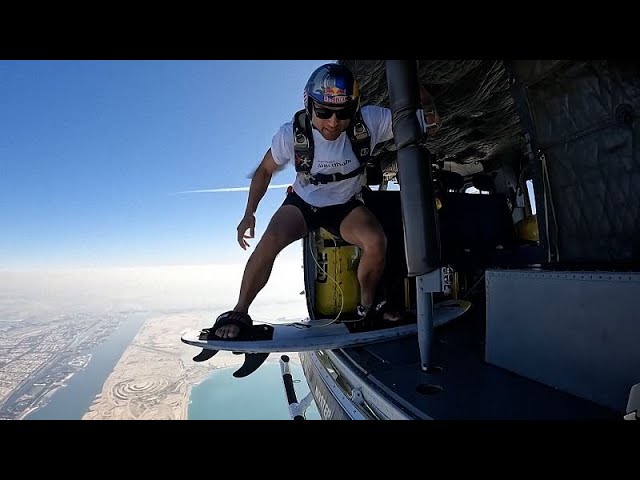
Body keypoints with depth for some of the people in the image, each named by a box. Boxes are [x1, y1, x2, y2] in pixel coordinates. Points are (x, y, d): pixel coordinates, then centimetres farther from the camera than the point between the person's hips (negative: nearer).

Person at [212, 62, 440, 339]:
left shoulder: (370, 122, -22)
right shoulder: (292, 133, -21)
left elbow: (430, 123, -16)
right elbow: (265, 170, -4)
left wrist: (419, 94, -35)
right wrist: (249, 214, -7)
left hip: (346, 206, 1)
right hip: (303, 202, 0)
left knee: (376, 242, -26)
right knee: (270, 241, -27)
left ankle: (367, 305, 3)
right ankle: (239, 313, -6)